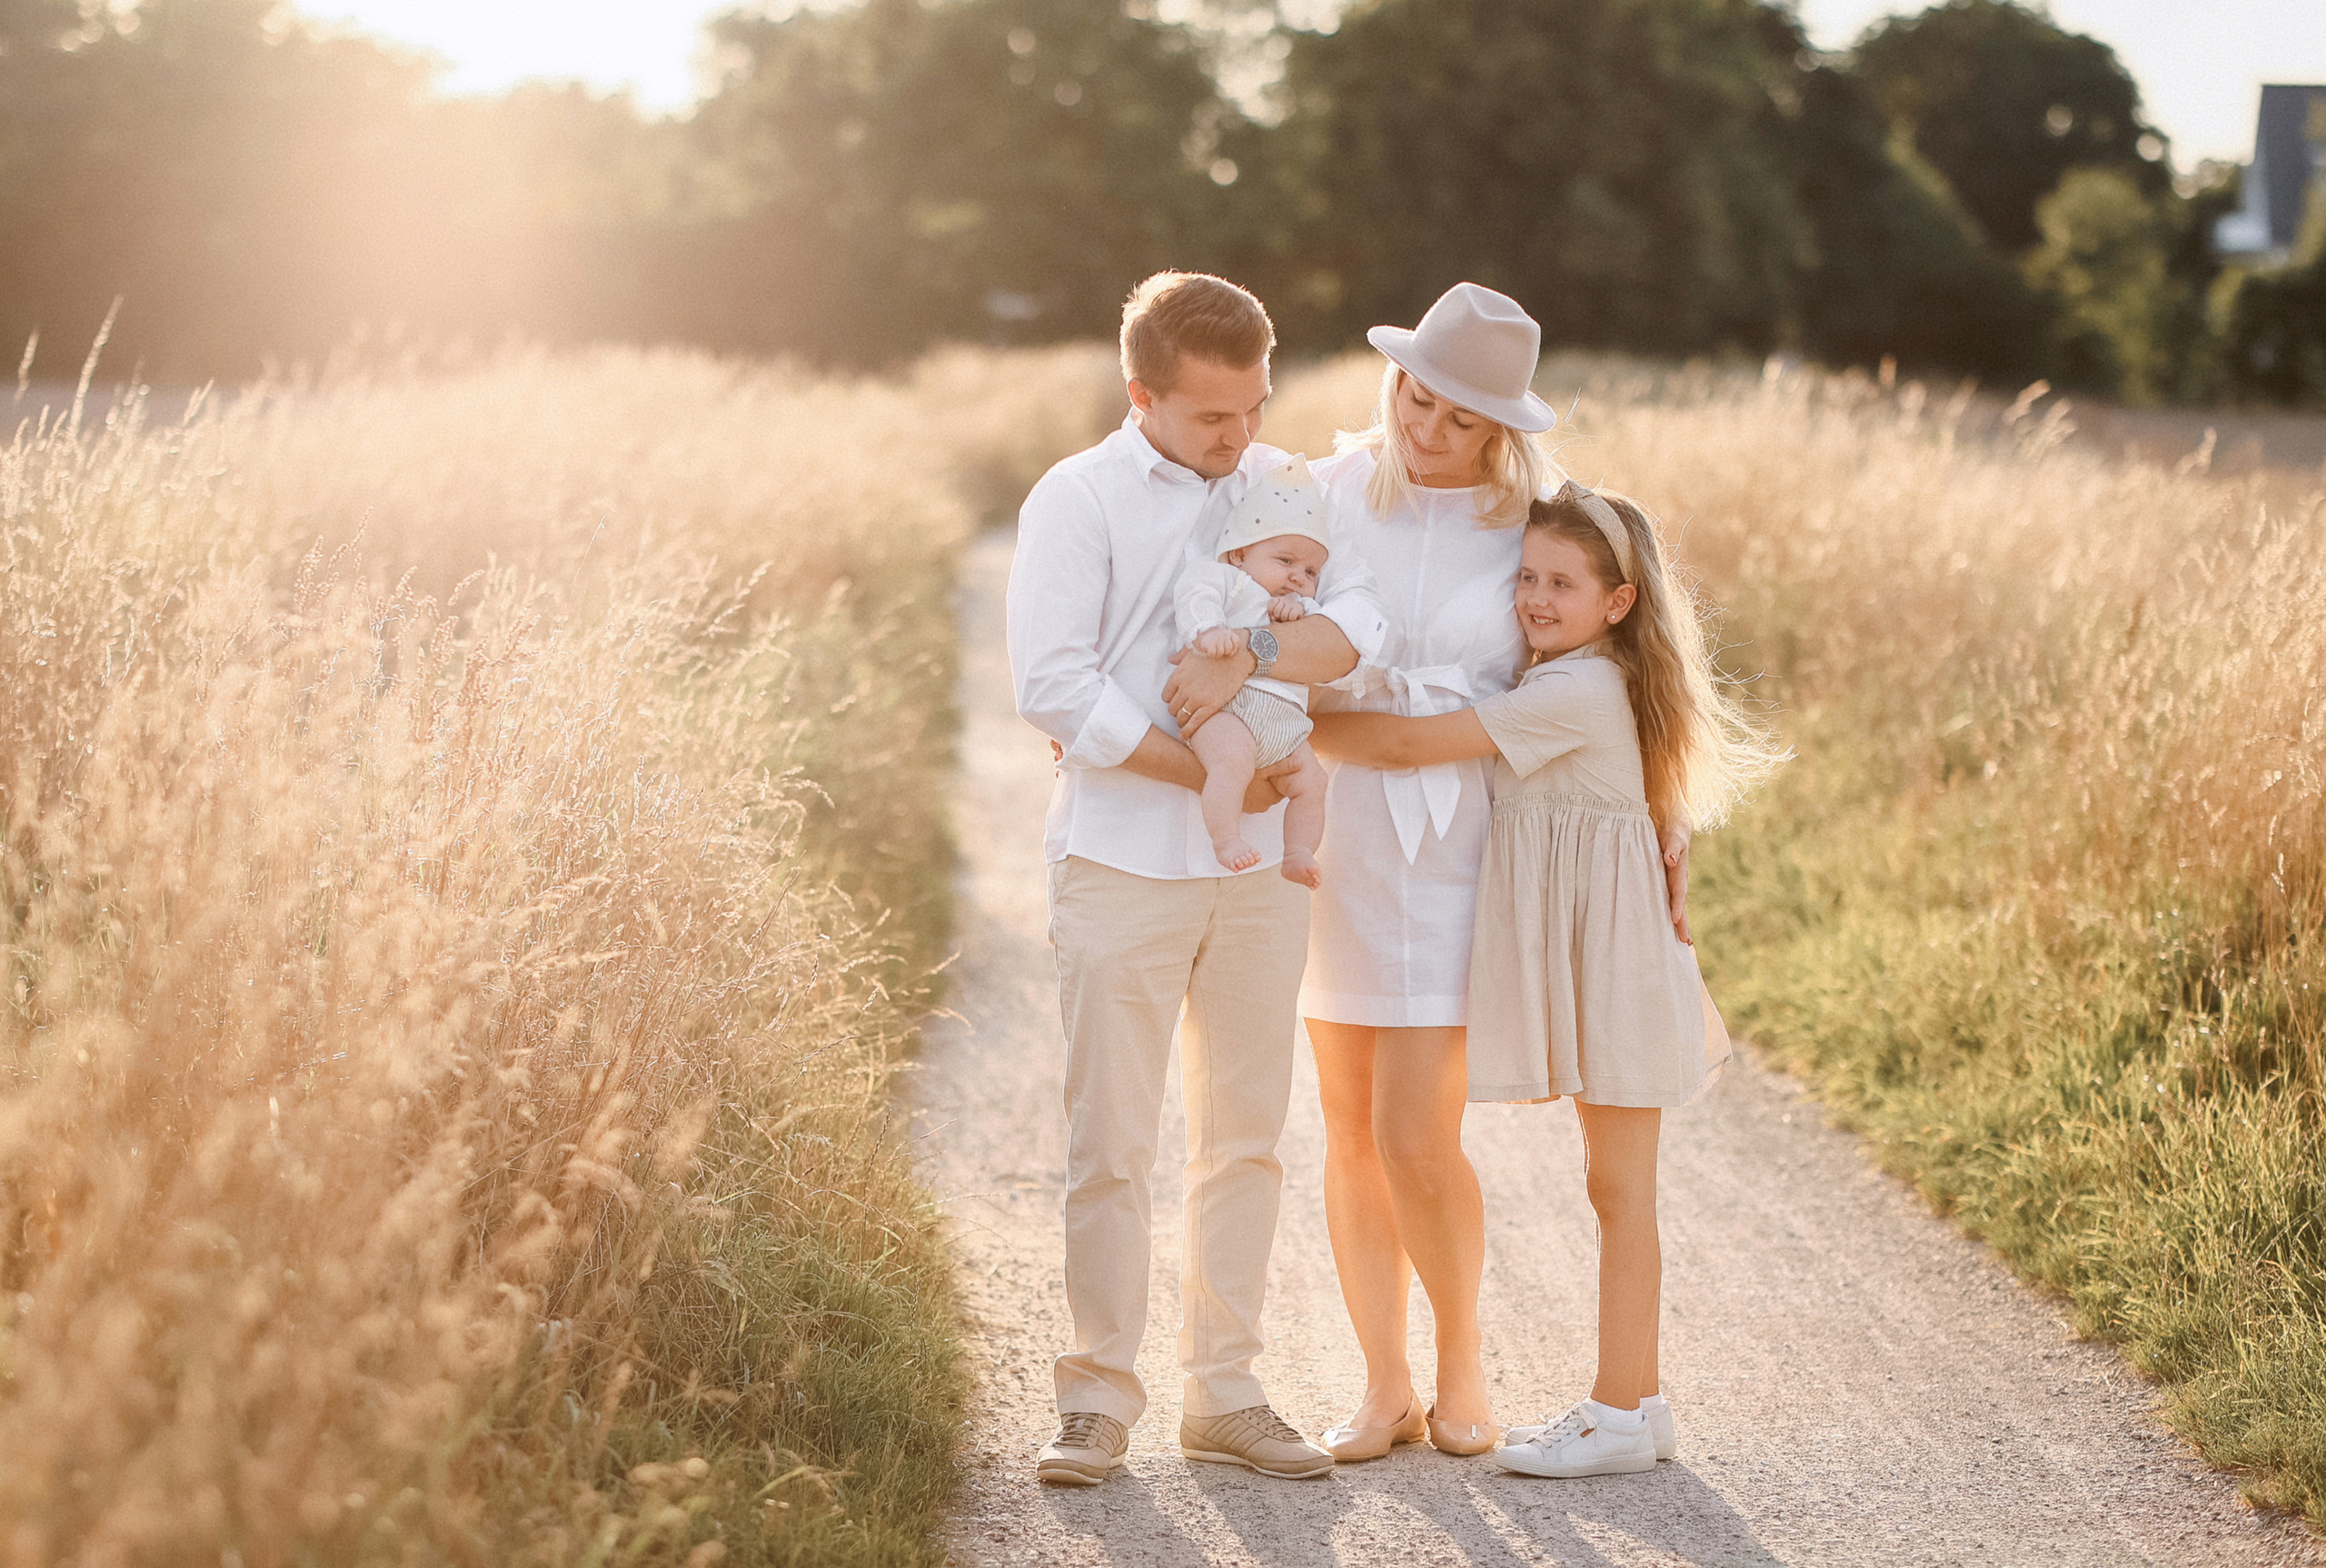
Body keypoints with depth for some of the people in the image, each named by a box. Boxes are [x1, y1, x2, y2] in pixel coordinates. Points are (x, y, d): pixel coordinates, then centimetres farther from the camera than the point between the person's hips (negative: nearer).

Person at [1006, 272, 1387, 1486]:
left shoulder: (1286, 487, 8)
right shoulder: (1077, 500, -5)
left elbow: (1361, 620, -4)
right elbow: (1052, 684, -14)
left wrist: (1250, 656, -22)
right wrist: (1202, 772, -14)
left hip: (1261, 864, 4)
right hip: (1121, 866, -4)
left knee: (1245, 1135, 8)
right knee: (1110, 1143, -2)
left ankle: (1224, 1391, 17)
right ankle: (1098, 1397, 8)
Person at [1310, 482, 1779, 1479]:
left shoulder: (1578, 693, -19)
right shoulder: (1574, 682, 13)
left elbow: (1409, 744, -21)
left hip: (1614, 947, -10)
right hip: (1579, 949, 10)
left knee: (1617, 1181, -3)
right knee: (1613, 1180, 13)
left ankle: (1622, 1415, 4)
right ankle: (1632, 1399, 20)